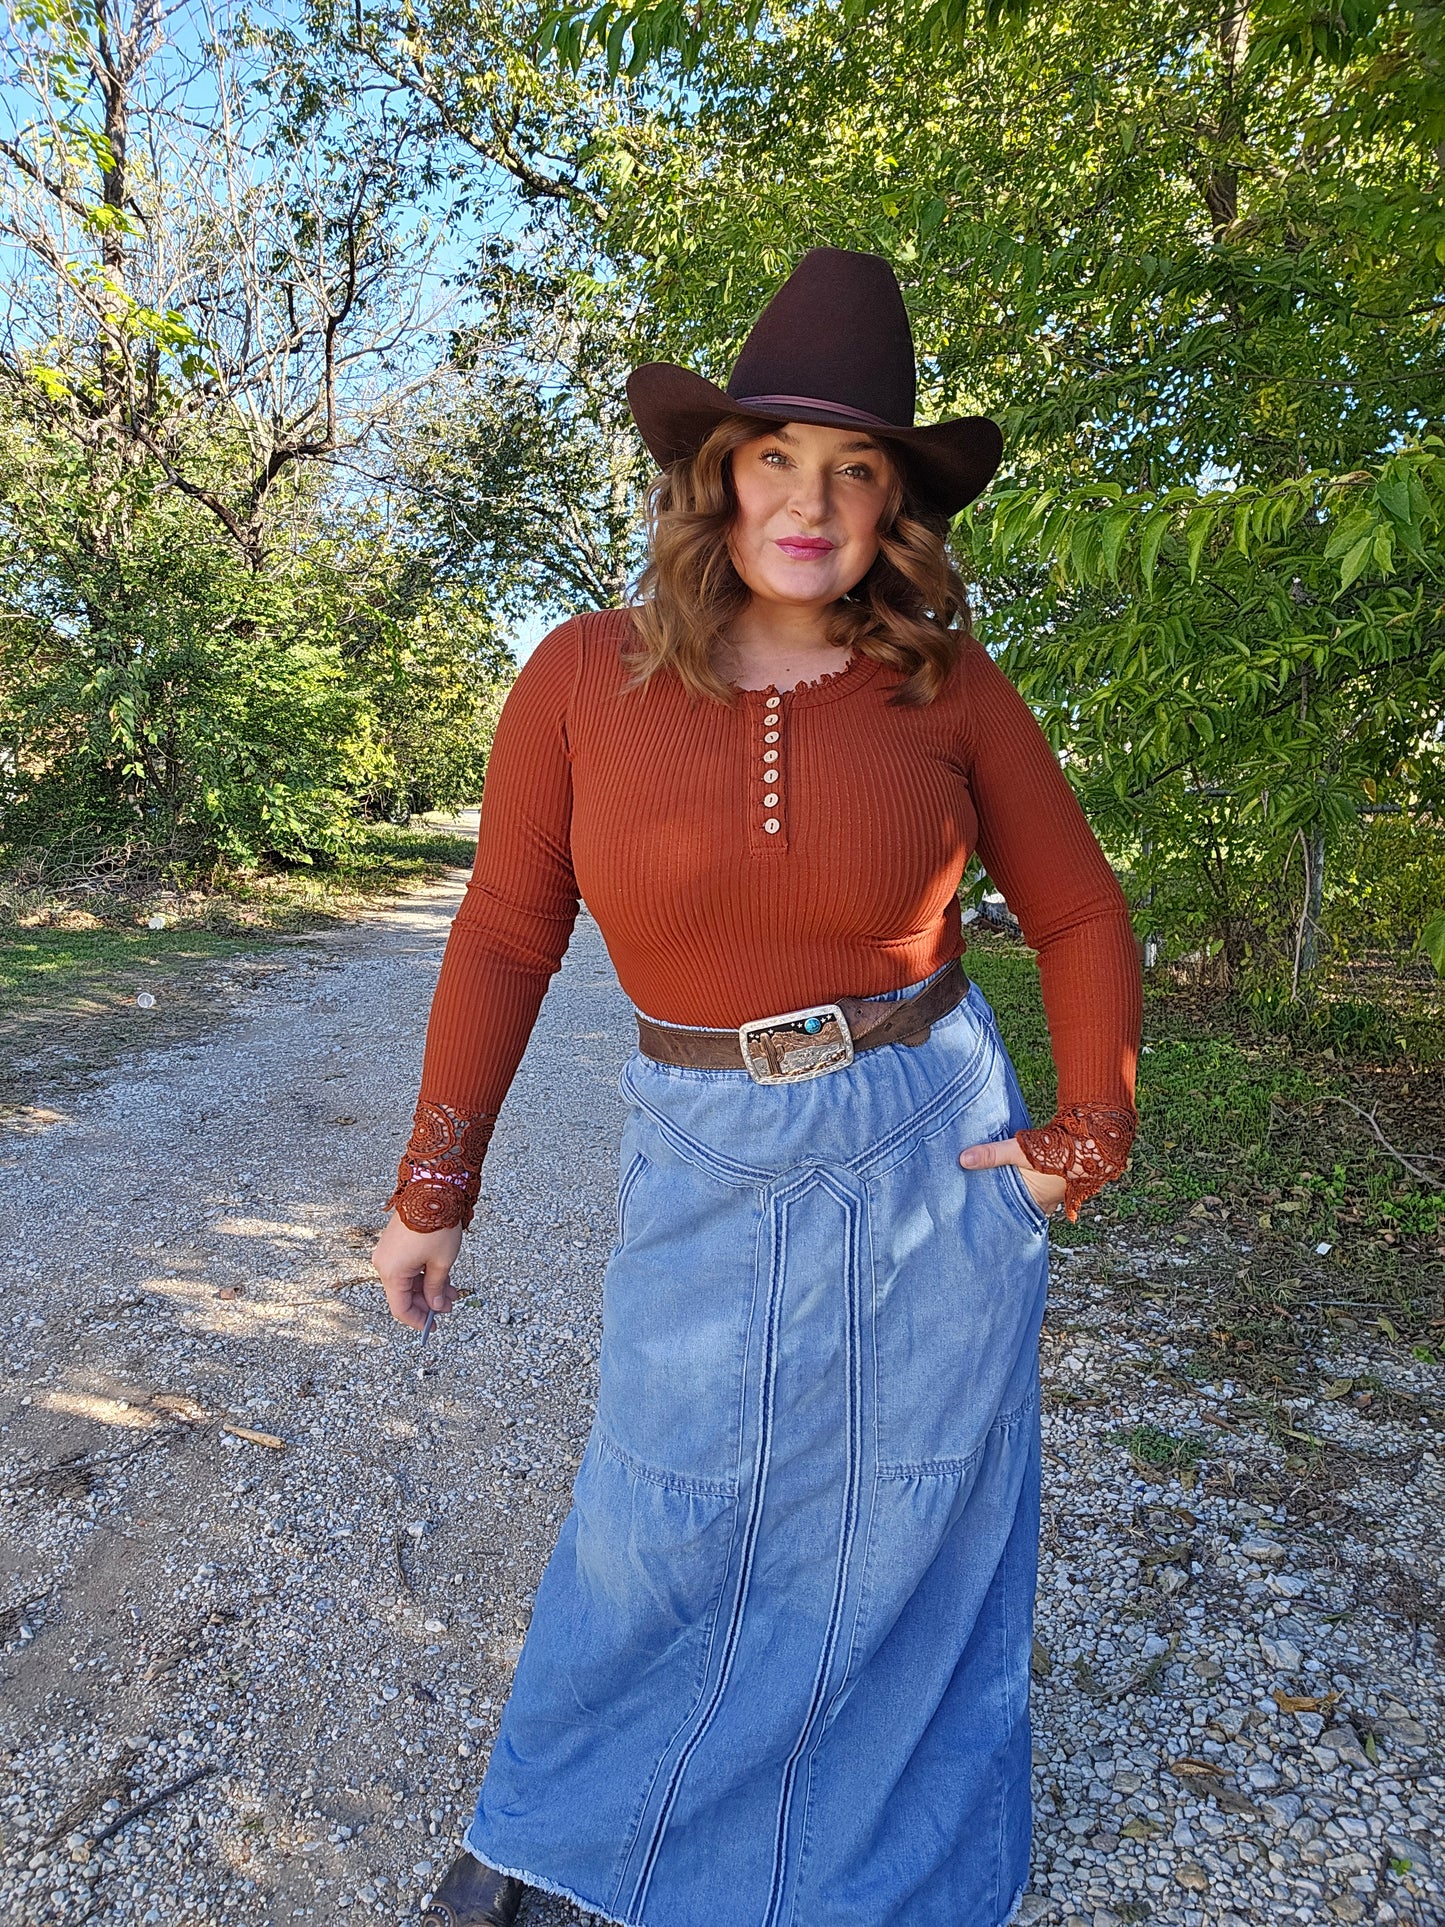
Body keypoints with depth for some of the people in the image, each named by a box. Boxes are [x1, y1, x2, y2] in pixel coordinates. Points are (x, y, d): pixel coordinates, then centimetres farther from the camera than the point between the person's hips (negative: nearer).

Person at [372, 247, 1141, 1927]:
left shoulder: (948, 689, -5)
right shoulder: (585, 677, -5)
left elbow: (1079, 917, 5)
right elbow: (505, 936, -1)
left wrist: (1093, 1131, -5)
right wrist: (432, 1190, 2)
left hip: (932, 1161, 1)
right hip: (706, 1174, 0)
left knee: (907, 1546, 15)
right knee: (654, 1535, 14)